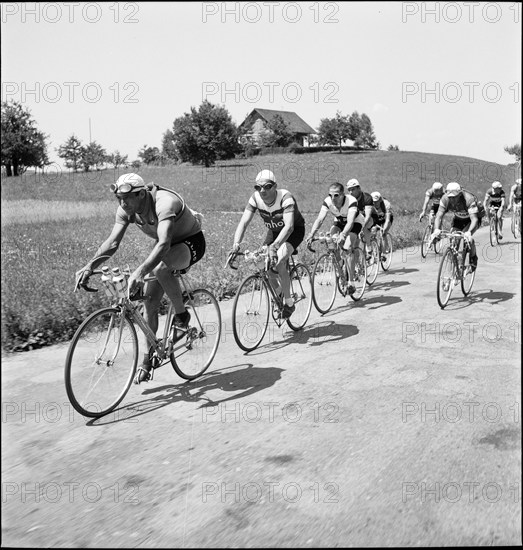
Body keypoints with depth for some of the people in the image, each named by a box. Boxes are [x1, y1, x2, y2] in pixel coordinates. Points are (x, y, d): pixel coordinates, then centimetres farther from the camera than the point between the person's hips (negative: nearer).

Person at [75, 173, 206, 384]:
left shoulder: (164, 203, -36)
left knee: (161, 268, -38)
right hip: (167, 245, 7)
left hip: (191, 242, -7)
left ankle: (182, 316, -13)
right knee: (149, 301, -3)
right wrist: (89, 266, -33)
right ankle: (147, 360, 9)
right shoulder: (126, 210, -14)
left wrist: (139, 272, -61)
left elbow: (164, 243, -49)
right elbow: (112, 242, -17)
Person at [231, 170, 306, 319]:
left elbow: (289, 226, -45)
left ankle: (289, 303, -7)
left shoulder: (285, 197, -33)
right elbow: (243, 222, -25)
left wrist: (274, 246, -60)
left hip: (294, 230, -5)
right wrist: (236, 243, -42)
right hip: (274, 231, 5)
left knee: (279, 263, -25)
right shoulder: (255, 198, -19)